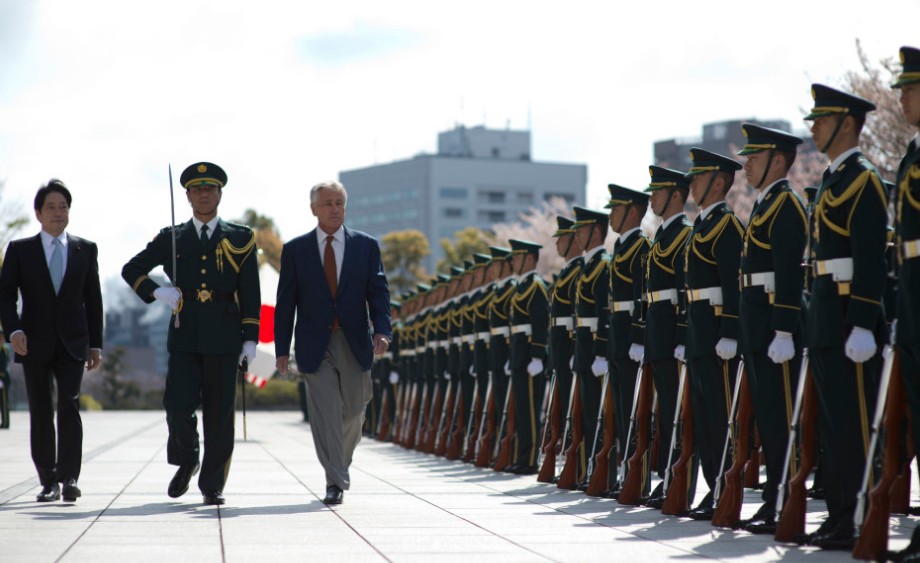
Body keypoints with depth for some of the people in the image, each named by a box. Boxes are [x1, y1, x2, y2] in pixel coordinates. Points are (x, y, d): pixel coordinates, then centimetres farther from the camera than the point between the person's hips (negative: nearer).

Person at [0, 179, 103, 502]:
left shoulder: (86, 250, 9)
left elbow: (93, 299, 11)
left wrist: (95, 344, 8)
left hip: (72, 343, 0)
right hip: (35, 343, 0)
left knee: (69, 406, -14)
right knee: (40, 413, 4)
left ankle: (69, 477, -15)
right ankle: (49, 481, 11)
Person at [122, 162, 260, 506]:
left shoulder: (240, 238, 9)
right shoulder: (171, 239, 12)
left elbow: (250, 293, 5)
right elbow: (131, 270, 16)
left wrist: (250, 338, -2)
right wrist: (156, 293, -2)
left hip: (224, 339, -1)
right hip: (184, 337, 1)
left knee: (219, 413, 0)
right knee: (178, 406, -9)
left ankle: (212, 484, 10)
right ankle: (186, 462, 19)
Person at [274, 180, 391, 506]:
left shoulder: (366, 246, 6)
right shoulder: (295, 250, 4)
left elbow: (378, 292, 1)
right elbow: (285, 302, 4)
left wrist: (382, 331, -16)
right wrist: (282, 348, -1)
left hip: (354, 344, 1)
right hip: (315, 346, -1)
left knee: (352, 412, 9)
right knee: (325, 412, -7)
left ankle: (341, 463, 35)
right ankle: (335, 482, -6)